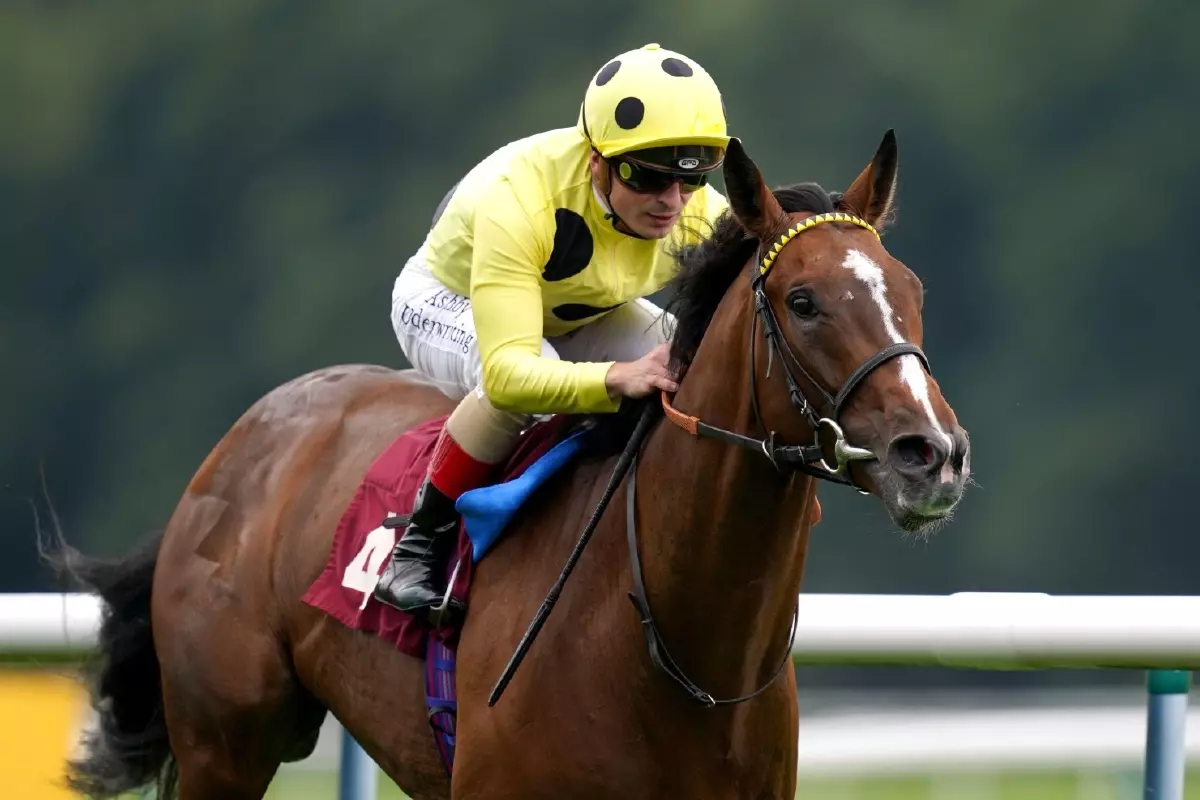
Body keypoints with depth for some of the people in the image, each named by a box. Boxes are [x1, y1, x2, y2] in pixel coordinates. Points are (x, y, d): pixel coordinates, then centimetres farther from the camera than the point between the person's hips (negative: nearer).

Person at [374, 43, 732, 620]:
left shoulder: (702, 214, -27)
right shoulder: (518, 200, -44)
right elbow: (508, 372, -52)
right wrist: (617, 377, -69)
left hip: (584, 313, 6)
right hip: (445, 302, -6)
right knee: (525, 381, -39)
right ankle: (423, 544, -20)